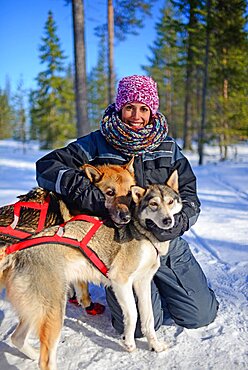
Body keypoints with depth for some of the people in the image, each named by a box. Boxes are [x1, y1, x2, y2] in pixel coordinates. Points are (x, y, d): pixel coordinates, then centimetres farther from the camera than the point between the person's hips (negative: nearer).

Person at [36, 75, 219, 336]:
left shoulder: (168, 147, 3)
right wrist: (89, 195, -27)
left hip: (167, 244, 3)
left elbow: (188, 195, 0)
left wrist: (177, 222, -23)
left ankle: (159, 285, 33)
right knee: (142, 325, -10)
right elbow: (47, 166, -12)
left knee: (201, 315, 5)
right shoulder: (98, 143, -5)